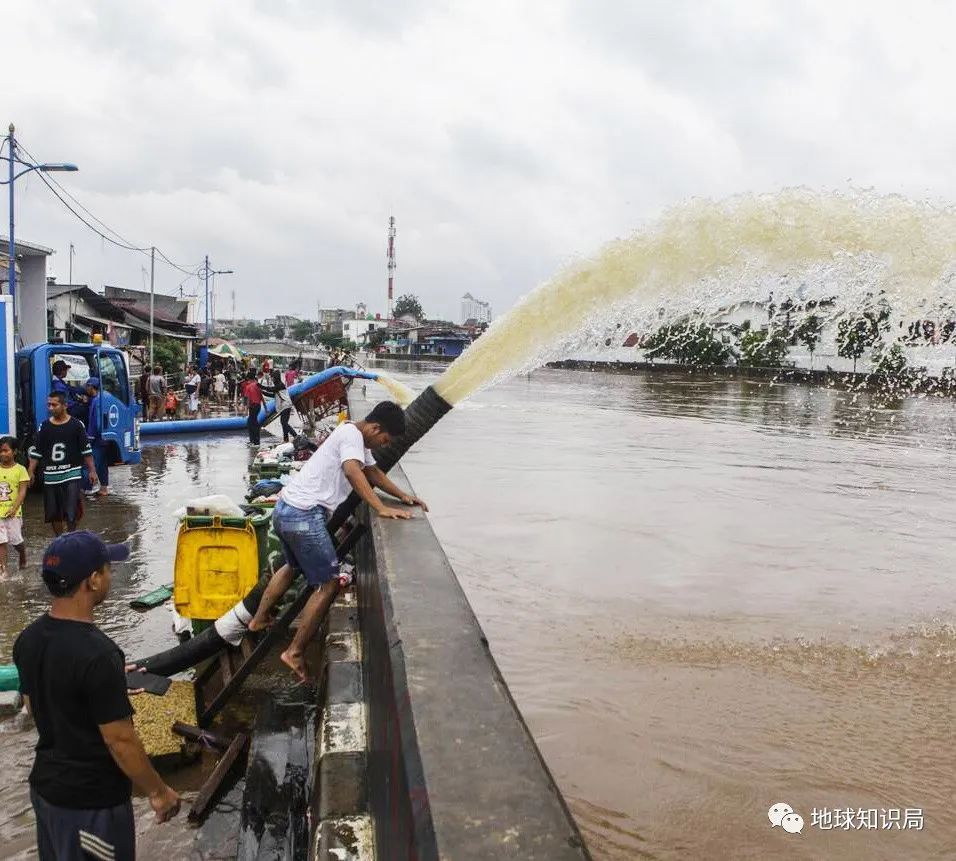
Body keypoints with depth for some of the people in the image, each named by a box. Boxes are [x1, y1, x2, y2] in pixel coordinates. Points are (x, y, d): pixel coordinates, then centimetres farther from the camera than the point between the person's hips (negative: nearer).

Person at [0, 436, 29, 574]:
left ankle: (22, 558, 36)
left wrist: (14, 508, -18)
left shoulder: (20, 469, -5)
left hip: (13, 512, -2)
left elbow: (22, 491, -9)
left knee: (16, 540, 7)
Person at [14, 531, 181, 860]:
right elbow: (120, 740, -22)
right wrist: (157, 791, -9)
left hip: (44, 784, 8)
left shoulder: (27, 639, -4)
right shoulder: (97, 654, -29)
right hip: (91, 799, -8)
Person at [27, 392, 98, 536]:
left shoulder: (76, 425, -2)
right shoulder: (44, 427, 5)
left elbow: (86, 451, 1)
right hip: (51, 476, 3)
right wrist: (31, 472, 0)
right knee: (54, 513, 9)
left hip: (72, 474, -3)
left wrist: (92, 471, -3)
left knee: (72, 512, -9)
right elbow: (35, 451, 8)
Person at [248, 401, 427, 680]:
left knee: (293, 566, 34)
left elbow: (372, 471, 24)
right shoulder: (352, 434, -15)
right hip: (304, 516, -11)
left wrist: (403, 496, 12)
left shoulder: (356, 437, 16)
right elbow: (353, 471, -32)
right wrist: (382, 509, -38)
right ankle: (295, 653, 5)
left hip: (285, 509, 11)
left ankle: (259, 620, 48)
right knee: (328, 584, -1)